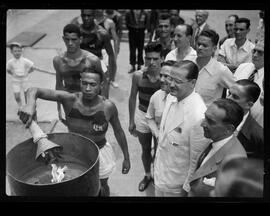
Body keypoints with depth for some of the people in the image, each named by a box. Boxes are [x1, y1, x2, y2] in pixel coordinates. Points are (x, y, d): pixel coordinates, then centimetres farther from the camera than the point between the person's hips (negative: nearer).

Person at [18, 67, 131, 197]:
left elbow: (118, 131, -7)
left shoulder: (108, 107, -25)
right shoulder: (70, 99, -26)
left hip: (100, 153, 0)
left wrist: (126, 158, 0)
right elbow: (34, 91, -30)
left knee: (102, 187, 26)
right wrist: (31, 103, -54)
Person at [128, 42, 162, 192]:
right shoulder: (138, 76, -14)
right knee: (145, 150, 22)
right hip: (142, 116, 3)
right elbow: (132, 98, -1)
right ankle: (147, 175, 48)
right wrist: (131, 121, 4)